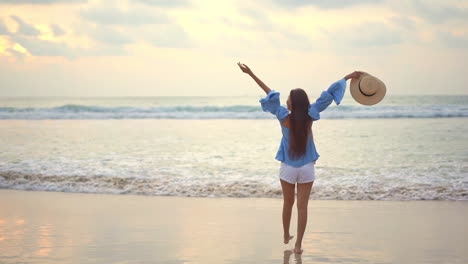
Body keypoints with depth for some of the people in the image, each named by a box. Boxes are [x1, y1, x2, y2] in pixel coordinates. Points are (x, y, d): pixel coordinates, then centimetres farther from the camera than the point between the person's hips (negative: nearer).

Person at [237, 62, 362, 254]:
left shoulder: (284, 118, -15)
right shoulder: (309, 116, -12)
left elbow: (270, 94, -15)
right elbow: (329, 94, -7)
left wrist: (250, 73, -16)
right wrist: (348, 77, -4)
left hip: (288, 168, 0)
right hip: (307, 168, 0)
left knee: (288, 203, 20)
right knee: (302, 207, 3)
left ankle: (286, 236, 35)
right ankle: (298, 245, 3)